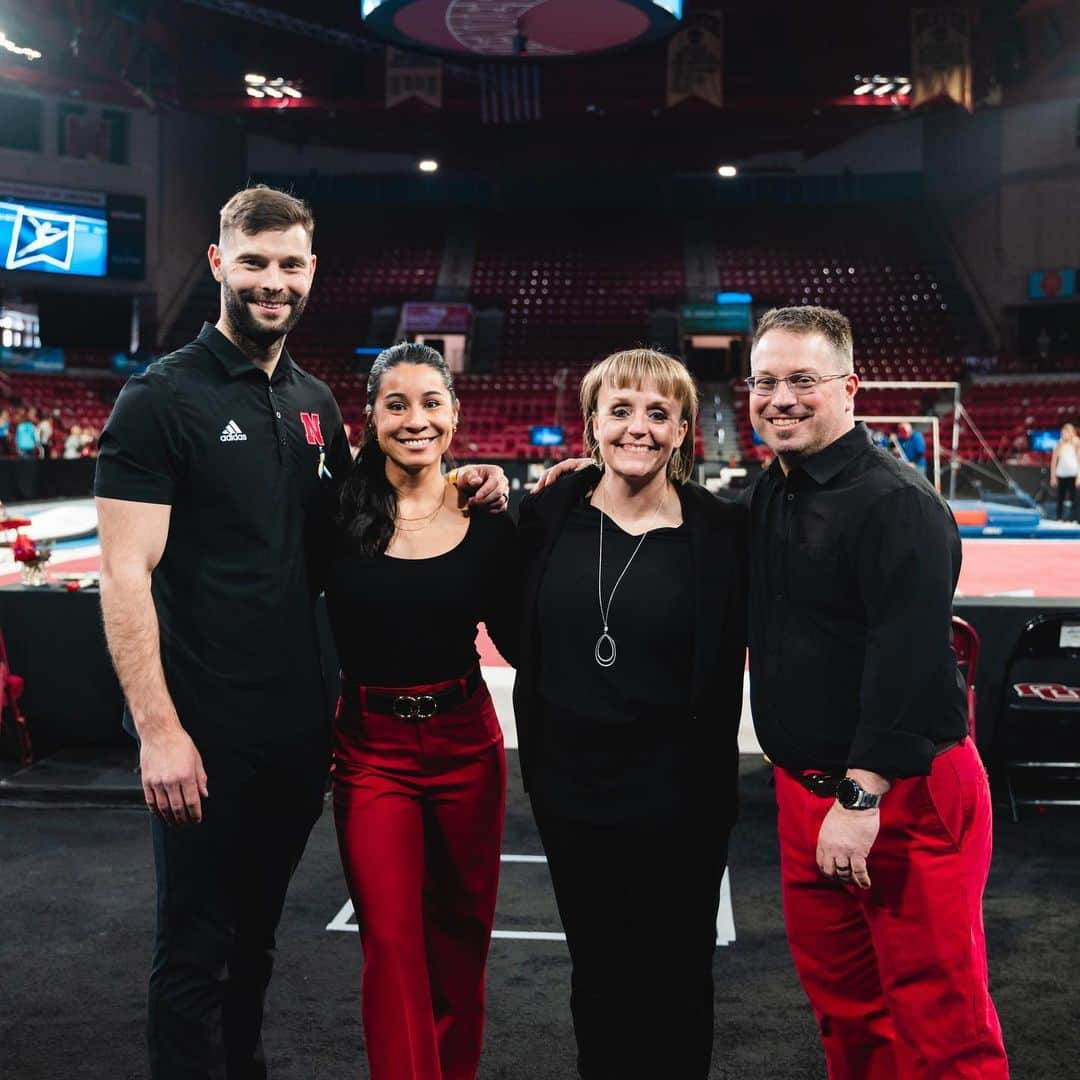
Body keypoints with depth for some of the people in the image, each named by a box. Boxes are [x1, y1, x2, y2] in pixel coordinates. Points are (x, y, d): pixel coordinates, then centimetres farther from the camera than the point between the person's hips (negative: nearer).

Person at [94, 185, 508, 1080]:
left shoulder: (315, 403, 10)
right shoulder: (162, 397, -10)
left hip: (298, 725, 6)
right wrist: (158, 728, -21)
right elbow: (125, 572, -15)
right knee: (195, 949, 7)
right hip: (204, 732, -6)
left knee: (256, 935, 20)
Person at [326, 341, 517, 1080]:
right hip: (372, 748, -2)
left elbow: (519, 644, -2)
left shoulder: (486, 519, -3)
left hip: (466, 743, 2)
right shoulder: (341, 514, -7)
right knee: (392, 942, -3)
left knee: (460, 930, 17)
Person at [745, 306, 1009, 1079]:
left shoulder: (897, 504, -16)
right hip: (804, 786, 8)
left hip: (906, 794, -8)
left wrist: (862, 797, -23)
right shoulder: (769, 494, 10)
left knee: (937, 1018, 0)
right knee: (840, 996, 18)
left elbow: (909, 663, -23)